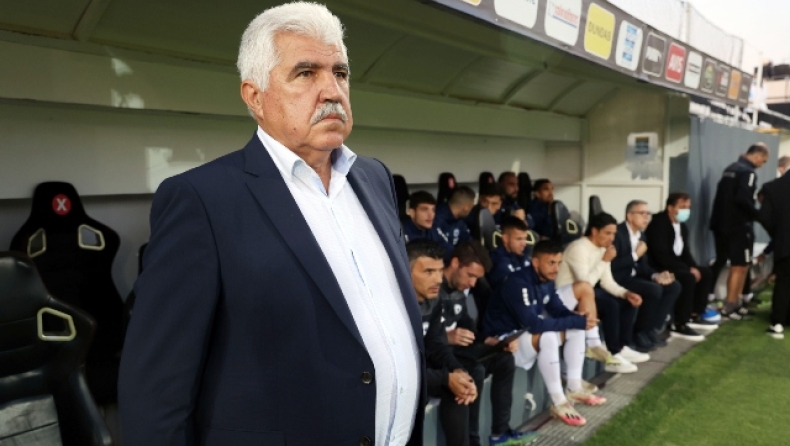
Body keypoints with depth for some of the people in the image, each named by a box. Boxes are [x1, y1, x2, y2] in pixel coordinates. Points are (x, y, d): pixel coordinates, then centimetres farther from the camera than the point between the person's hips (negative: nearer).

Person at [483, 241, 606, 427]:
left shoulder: (546, 279, -1)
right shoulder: (518, 283, -28)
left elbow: (558, 310, 6)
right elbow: (533, 324, -34)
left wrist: (580, 319, -17)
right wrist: (576, 321, -29)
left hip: (529, 332, 9)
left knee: (576, 330, 2)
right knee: (548, 338, -34)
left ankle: (575, 388, 7)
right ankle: (559, 403, -21)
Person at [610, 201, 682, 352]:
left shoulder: (641, 235, 11)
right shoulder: (617, 233, -17)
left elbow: (642, 264, 12)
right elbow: (611, 266, -24)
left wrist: (656, 276, -8)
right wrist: (635, 255, -19)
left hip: (634, 276, 10)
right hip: (618, 279, -9)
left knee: (674, 286, 0)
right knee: (654, 290, -27)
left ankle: (653, 330, 3)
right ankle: (639, 334, -7)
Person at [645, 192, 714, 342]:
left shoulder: (682, 226, 11)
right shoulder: (658, 224, -19)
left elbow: (685, 252, 13)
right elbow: (662, 255, -27)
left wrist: (693, 267, -8)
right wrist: (688, 269, -24)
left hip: (675, 265, 10)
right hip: (658, 268, -10)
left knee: (706, 272, 7)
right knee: (688, 278, -29)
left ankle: (694, 316, 13)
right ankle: (679, 325, -23)